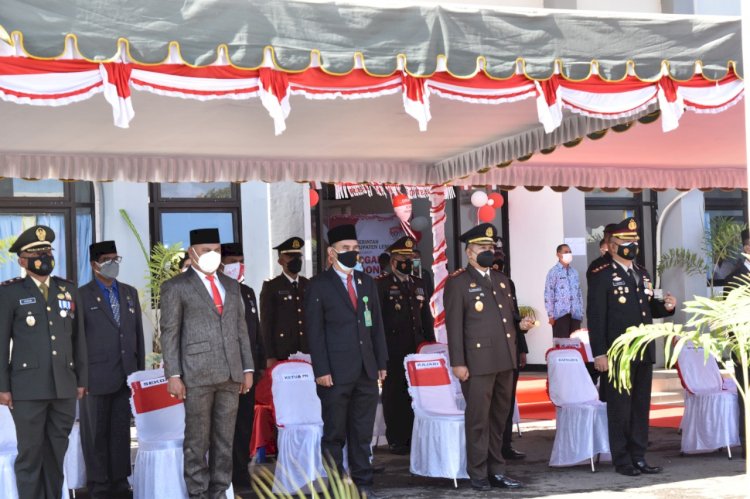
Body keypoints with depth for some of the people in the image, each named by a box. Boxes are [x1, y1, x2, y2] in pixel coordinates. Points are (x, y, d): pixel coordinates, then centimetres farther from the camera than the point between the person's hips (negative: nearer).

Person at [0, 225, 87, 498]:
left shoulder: (68, 289, 13)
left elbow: (78, 337, 13)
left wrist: (81, 379, 10)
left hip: (64, 386, 4)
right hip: (28, 387, -4)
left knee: (56, 453, 9)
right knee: (30, 454, 0)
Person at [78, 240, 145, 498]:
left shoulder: (130, 293, 13)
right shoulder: (82, 295, -1)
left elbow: (138, 333, 14)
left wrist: (141, 370, 10)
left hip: (126, 376, 4)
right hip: (97, 376, -4)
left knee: (121, 431, 8)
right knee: (96, 433, 3)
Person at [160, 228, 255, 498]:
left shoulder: (231, 285, 17)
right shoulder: (176, 286, 2)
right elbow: (169, 333, -2)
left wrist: (248, 368, 10)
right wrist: (173, 374, -10)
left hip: (231, 373, 5)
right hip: (197, 373, -5)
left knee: (225, 440, 7)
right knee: (197, 440, -1)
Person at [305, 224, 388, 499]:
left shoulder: (367, 282, 15)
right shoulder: (319, 286, -1)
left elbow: (376, 325, 15)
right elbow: (315, 331, -6)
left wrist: (381, 362, 9)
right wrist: (322, 370, -12)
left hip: (366, 372, 5)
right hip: (336, 372, -5)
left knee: (363, 433, 9)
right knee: (335, 434, 3)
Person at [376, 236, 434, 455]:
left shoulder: (419, 284, 16)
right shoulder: (381, 284, -2)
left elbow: (426, 317, 20)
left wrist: (431, 343, 14)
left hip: (417, 348, 5)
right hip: (393, 350, -5)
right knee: (394, 394, 0)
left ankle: (413, 436, 14)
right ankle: (396, 441, 7)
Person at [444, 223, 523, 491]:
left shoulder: (502, 280, 18)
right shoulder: (458, 282, -4)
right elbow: (453, 325, -9)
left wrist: (513, 353, 16)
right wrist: (458, 363, -13)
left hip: (505, 361, 7)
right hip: (478, 363, -7)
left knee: (499, 418, 13)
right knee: (478, 419, -2)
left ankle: (496, 471, 21)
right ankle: (478, 474, 7)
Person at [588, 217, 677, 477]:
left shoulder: (643, 275, 15)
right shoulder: (602, 276, -7)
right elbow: (596, 316, -12)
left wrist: (665, 306, -1)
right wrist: (599, 353, -17)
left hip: (644, 352, 7)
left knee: (641, 406, 11)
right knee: (619, 407, 0)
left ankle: (639, 457, 19)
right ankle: (622, 460, 8)